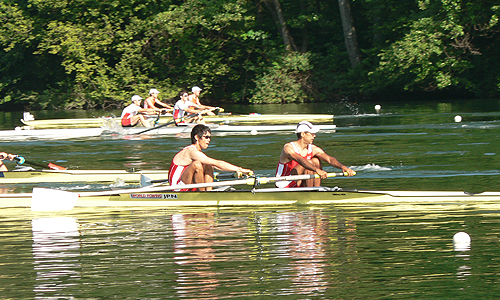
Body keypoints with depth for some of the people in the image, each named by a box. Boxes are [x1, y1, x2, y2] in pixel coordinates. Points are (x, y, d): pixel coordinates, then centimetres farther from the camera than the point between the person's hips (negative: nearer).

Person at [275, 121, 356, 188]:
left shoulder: (313, 149, 0)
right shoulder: (288, 148, -20)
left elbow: (329, 159, -12)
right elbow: (300, 160, -39)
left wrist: (342, 167, -33)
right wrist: (317, 170, -53)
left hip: (299, 185, 7)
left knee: (316, 161, -9)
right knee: (309, 163, -24)